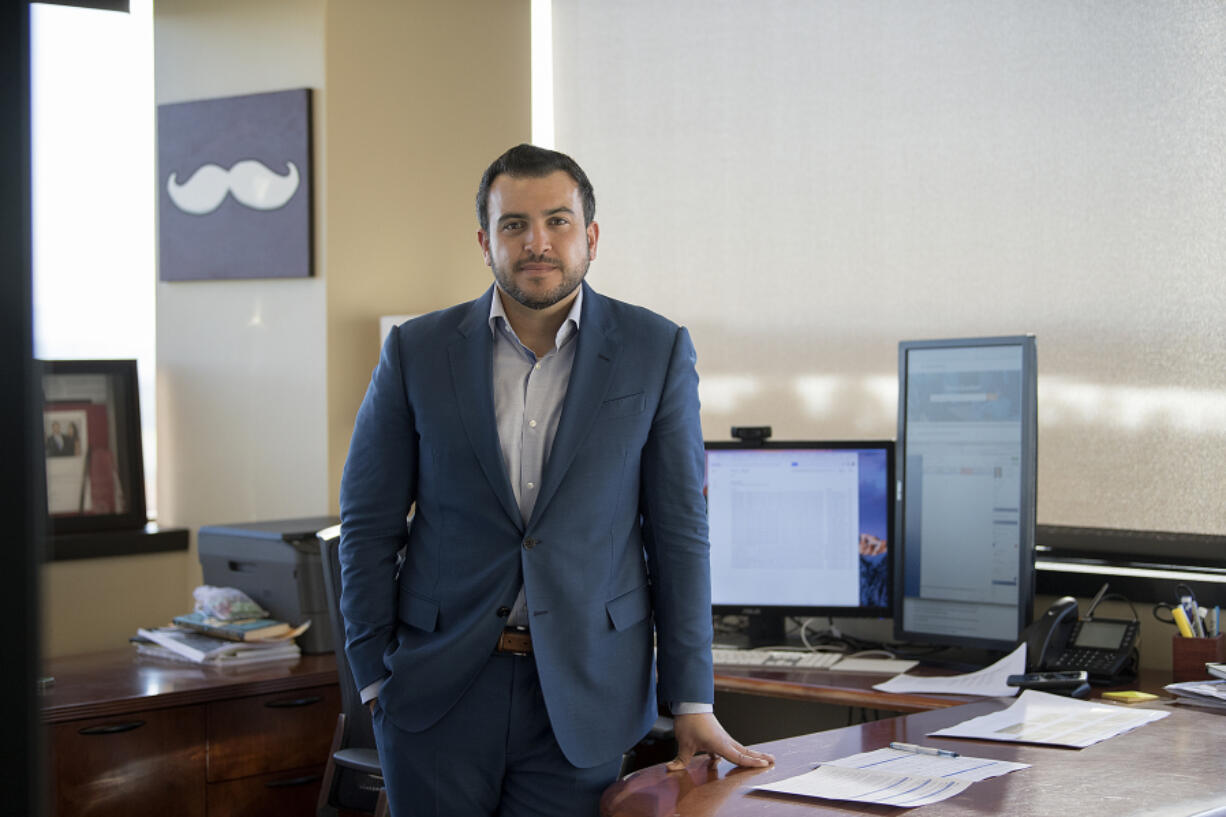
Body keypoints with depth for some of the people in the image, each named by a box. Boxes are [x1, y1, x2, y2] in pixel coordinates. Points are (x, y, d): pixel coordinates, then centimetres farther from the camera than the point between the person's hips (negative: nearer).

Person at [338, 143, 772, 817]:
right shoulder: (417, 352, 2)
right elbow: (369, 527, 5)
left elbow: (678, 532, 1)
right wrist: (376, 680, -1)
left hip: (581, 697, 0)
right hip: (438, 690, 1)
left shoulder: (657, 351, 1)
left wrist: (691, 703, -1)